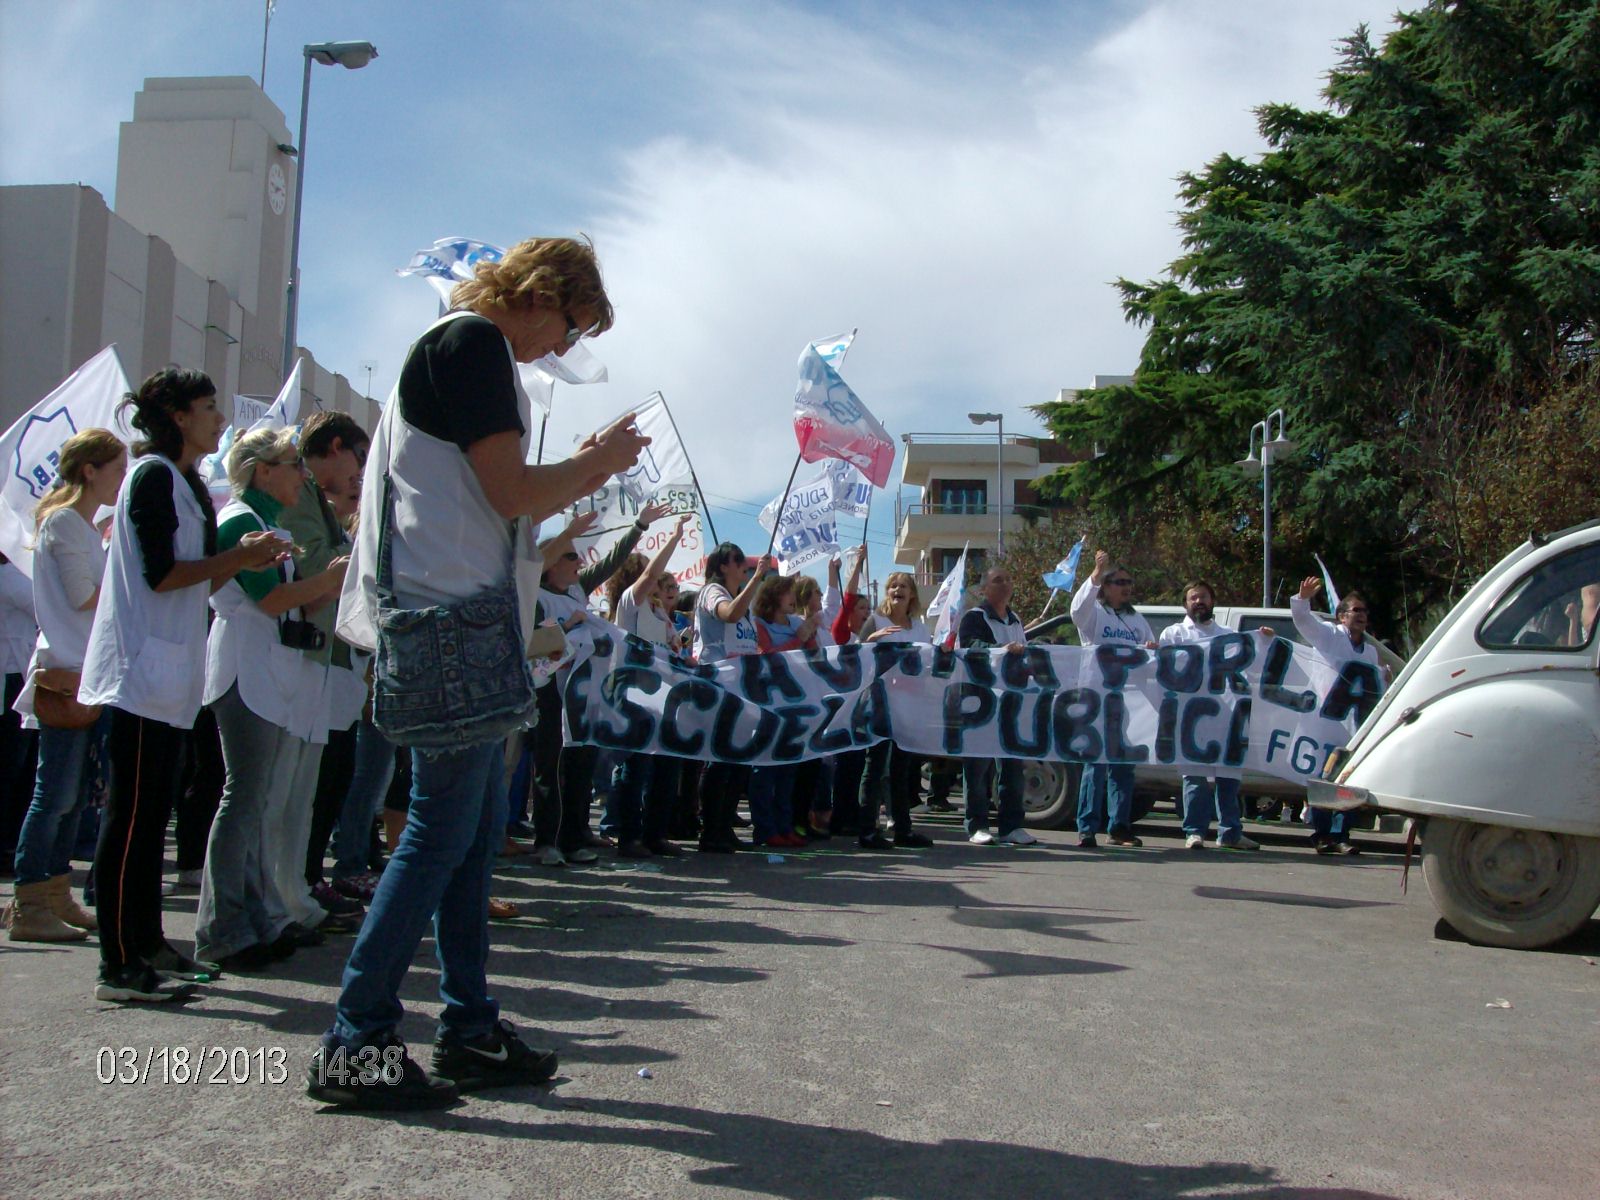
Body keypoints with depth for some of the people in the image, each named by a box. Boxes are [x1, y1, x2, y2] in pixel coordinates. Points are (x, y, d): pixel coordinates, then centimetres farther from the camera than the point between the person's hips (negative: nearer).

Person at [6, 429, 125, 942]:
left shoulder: (86, 526, 19)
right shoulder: (63, 520, -9)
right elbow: (84, 598, -15)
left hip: (91, 673, 9)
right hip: (66, 673, -9)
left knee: (76, 794, 10)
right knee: (55, 794, -7)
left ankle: (57, 899, 17)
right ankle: (29, 908, -2)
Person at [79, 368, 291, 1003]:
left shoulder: (181, 480, 19)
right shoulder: (153, 474, -9)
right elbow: (160, 575, -17)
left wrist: (243, 558, 6)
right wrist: (238, 556, -11)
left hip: (168, 673, 10)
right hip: (141, 670, -10)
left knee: (152, 812, 12)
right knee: (131, 814, -8)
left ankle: (146, 945, 19)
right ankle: (119, 964, -4)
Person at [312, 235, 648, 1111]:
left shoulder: (470, 349, 23)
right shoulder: (472, 342, -7)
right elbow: (511, 493, -15)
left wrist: (588, 470, 16)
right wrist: (598, 460, 1)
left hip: (470, 619, 11)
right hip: (452, 616, -11)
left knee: (476, 829, 11)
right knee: (442, 831, -9)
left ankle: (469, 1030, 18)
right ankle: (353, 1043, -3)